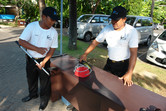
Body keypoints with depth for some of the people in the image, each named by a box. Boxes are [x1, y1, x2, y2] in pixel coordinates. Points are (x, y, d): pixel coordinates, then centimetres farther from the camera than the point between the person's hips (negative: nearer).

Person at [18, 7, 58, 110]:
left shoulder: (54, 32, -12)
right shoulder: (31, 26, -15)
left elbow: (52, 49, -8)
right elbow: (21, 41, -18)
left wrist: (44, 62, -17)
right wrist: (37, 49, -30)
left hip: (44, 59, -1)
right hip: (30, 59, 1)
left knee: (45, 81, 9)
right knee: (31, 78, 21)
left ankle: (44, 100, 34)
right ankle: (33, 94, 50)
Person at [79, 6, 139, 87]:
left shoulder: (131, 31, -17)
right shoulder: (107, 29, -6)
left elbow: (133, 53, -21)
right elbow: (96, 42, 2)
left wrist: (129, 74, -28)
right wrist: (85, 54, -8)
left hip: (124, 65, -3)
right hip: (109, 63, 4)